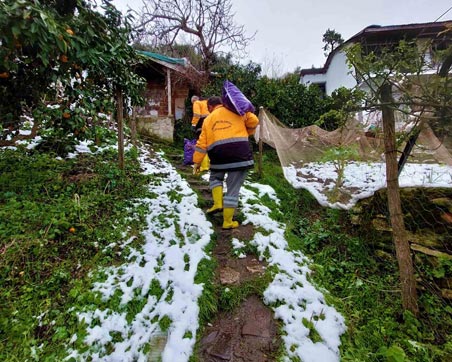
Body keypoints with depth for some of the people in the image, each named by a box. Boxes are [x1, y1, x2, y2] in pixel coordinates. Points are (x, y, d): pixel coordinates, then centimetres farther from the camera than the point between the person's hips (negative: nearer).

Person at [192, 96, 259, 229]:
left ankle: (217, 203, 10)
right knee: (233, 188, 6)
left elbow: (202, 142, 14)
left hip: (218, 154, 1)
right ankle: (228, 222, 11)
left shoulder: (208, 119, 18)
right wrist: (246, 134, 26)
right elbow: (253, 121, 8)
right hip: (239, 152, -1)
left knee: (215, 178, 30)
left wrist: (197, 161, 18)